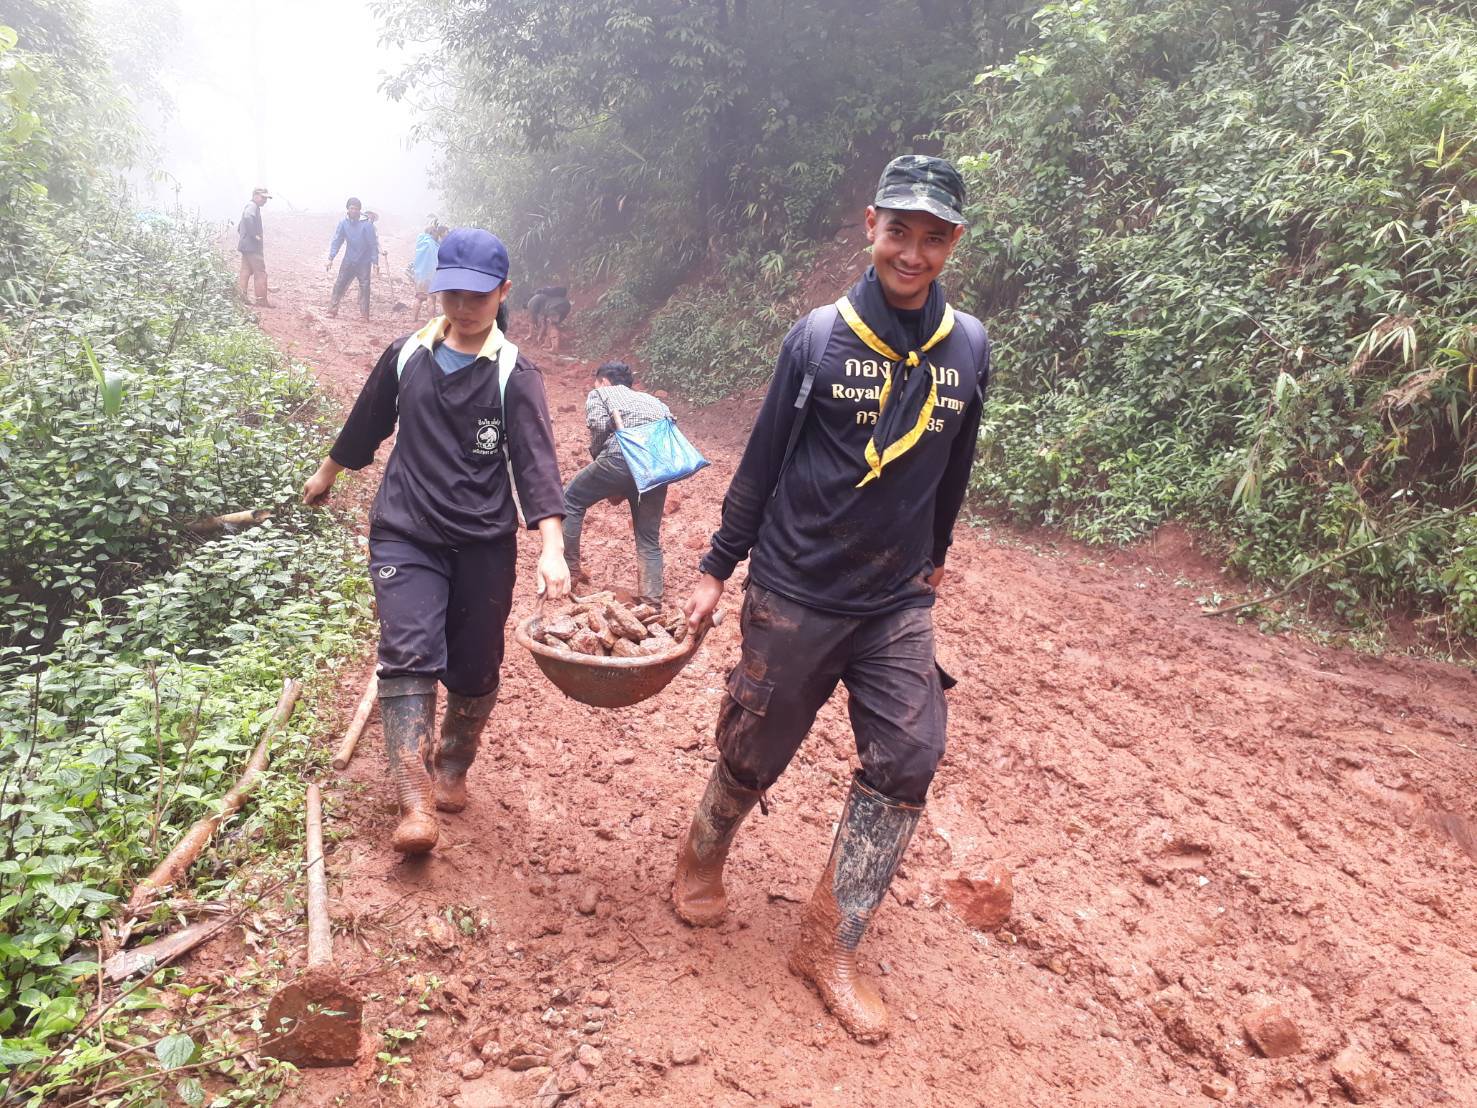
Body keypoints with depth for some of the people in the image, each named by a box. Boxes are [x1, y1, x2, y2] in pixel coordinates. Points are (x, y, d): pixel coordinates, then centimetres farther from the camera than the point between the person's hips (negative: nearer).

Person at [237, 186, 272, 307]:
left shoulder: (249, 206, 19)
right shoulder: (252, 206, -13)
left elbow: (240, 225, 27)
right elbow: (248, 218, -35)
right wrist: (254, 235, -27)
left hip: (245, 245, 10)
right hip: (253, 247, -10)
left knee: (246, 271, 11)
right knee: (260, 273, -5)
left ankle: (242, 297, 12)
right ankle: (262, 300, -3)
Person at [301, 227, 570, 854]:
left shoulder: (514, 375, -5)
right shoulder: (405, 356, 4)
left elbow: (535, 463, -15)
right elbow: (365, 426, 21)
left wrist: (552, 548, -28)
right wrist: (325, 477, 33)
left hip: (485, 545, -1)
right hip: (404, 536, 1)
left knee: (474, 671, 8)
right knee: (408, 655, -15)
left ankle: (452, 768, 34)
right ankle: (415, 806, -15)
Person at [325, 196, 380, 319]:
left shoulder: (367, 224, -16)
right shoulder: (343, 222, -7)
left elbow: (374, 243, -11)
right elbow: (337, 240, -2)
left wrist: (375, 262, -13)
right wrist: (331, 258, -7)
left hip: (364, 262, -3)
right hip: (348, 261, 3)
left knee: (364, 287, -1)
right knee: (339, 284, 6)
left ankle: (364, 315, 7)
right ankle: (332, 310, 15)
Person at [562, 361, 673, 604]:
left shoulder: (599, 393, 21)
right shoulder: (650, 399, 35)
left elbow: (599, 424, -2)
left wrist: (597, 458, 17)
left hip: (624, 455, -4)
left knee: (571, 500, 20)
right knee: (649, 538, 18)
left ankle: (568, 570, 22)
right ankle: (652, 605, 14)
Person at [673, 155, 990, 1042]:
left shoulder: (969, 348, -1)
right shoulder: (819, 337, -10)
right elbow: (763, 462, -4)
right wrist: (717, 570, -1)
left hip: (899, 603, 3)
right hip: (796, 594, -3)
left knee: (907, 761, -2)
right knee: (757, 751, 9)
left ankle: (830, 946, 14)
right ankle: (703, 859, 40)